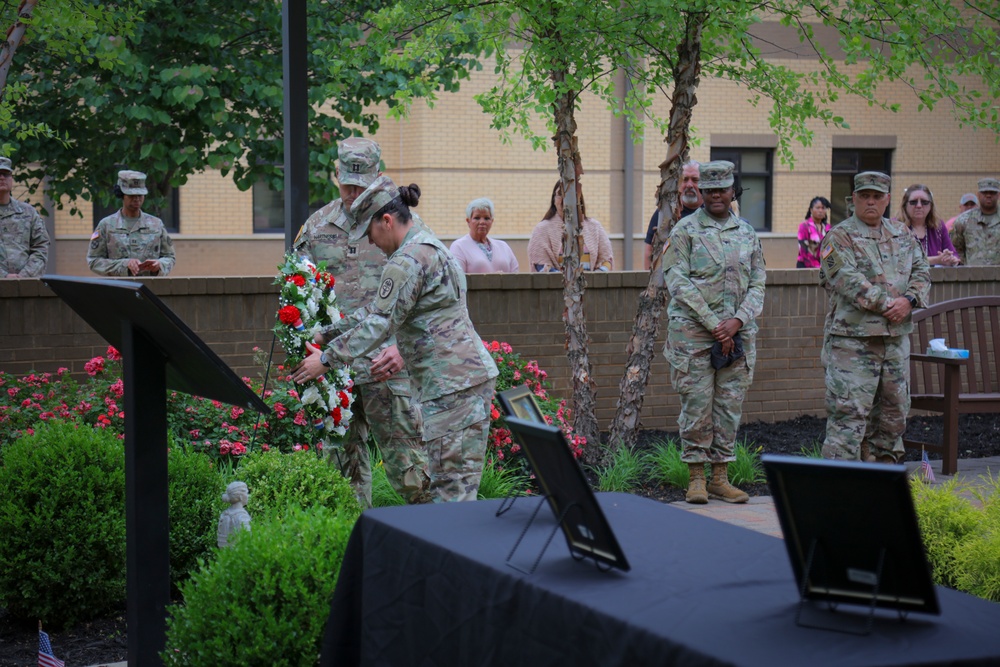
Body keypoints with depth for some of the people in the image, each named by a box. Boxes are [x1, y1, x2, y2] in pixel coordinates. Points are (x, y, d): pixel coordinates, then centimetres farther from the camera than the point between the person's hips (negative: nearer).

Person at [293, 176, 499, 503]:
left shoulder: (409, 259, -14)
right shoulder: (427, 246, 19)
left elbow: (379, 321, -16)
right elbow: (378, 309, 24)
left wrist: (327, 357, -10)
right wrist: (326, 335, 22)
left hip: (453, 383, -11)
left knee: (450, 484, -9)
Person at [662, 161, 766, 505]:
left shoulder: (747, 233, 12)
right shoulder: (685, 230, -1)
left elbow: (758, 285, 9)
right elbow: (678, 282, -10)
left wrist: (737, 321, -9)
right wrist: (714, 325, -14)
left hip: (738, 334, 4)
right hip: (693, 332, -4)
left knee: (730, 406, 6)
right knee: (697, 406, -2)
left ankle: (721, 478, 14)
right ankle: (696, 478, 7)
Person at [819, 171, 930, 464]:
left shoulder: (902, 234, 15)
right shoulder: (838, 237, -5)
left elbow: (921, 272, 11)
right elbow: (850, 283, -17)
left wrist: (909, 300, -9)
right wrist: (887, 305, -17)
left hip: (896, 338, 7)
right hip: (853, 339, -7)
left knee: (894, 411, 13)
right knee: (848, 413, -9)